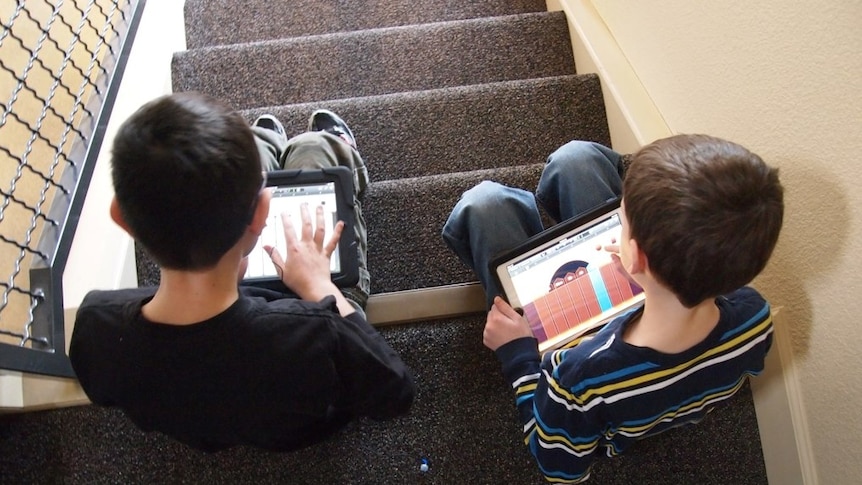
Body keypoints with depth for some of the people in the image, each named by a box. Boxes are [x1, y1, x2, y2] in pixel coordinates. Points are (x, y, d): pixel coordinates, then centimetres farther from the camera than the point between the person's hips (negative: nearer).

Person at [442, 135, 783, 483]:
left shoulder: (581, 374, -45)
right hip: (623, 314, 4)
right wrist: (646, 276, 0)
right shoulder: (754, 316, -31)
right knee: (575, 156, 2)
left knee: (485, 203, 2)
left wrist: (517, 354, -17)